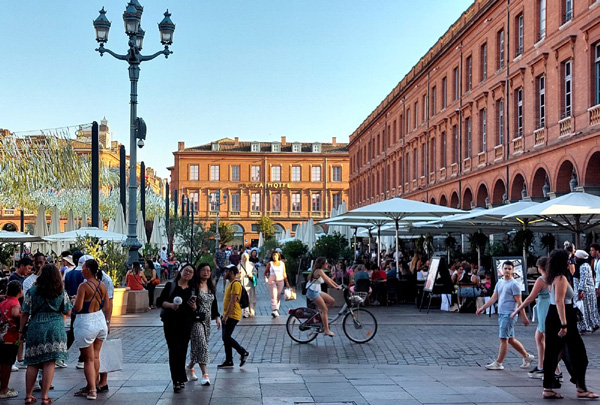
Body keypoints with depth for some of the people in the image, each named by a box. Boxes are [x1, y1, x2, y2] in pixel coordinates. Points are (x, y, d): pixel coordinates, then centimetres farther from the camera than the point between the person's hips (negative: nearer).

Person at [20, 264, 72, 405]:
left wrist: (21, 331, 10)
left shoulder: (32, 291, 1)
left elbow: (24, 313, 1)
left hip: (36, 329, 0)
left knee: (33, 364, 9)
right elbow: (68, 312, 9)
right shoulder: (62, 293, 3)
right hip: (55, 328, 0)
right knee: (49, 363, 1)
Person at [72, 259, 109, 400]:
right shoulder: (102, 286, 2)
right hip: (100, 321, 6)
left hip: (86, 323, -6)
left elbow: (77, 308, -19)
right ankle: (91, 387, 23)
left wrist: (74, 300, 1)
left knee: (88, 359, 0)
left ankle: (92, 390, -2)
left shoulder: (84, 286, -17)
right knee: (96, 356, 14)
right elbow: (106, 307, 8)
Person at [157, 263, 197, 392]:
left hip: (186, 324, 3)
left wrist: (194, 306, -6)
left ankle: (179, 380, 15)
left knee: (182, 351, 5)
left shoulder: (193, 290, 14)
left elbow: (196, 310, 16)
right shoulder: (170, 285, 5)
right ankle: (177, 380, -9)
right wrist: (170, 305, -17)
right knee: (174, 350, -9)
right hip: (171, 322, -3)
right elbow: (159, 302, 0)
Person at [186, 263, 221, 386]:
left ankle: (189, 367, 32)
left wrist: (217, 317, 15)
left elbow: (214, 303, 20)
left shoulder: (211, 287, 13)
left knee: (199, 346, 12)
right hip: (196, 319, -7)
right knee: (201, 345, -13)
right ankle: (205, 374, -13)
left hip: (207, 320, 7)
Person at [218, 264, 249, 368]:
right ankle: (228, 361, 13)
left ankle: (244, 353, 1)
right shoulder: (230, 284, 18)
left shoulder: (236, 284, -15)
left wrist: (226, 315, -23)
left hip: (232, 316, -10)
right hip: (226, 315, 10)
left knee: (226, 337, -11)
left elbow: (233, 301, -21)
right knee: (225, 338, 8)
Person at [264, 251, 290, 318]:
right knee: (273, 296, -13)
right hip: (272, 281, -2)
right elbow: (265, 272, 12)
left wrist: (287, 282, 10)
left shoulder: (282, 263, 10)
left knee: (278, 297, 3)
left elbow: (284, 274, 13)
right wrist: (266, 278, -7)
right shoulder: (270, 263, 6)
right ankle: (275, 310, -21)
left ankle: (276, 309, 11)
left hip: (280, 281, 2)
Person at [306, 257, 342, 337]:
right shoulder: (319, 271, -16)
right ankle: (326, 330, -10)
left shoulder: (320, 271, 14)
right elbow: (327, 280, -22)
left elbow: (329, 279, 14)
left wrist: (338, 285, 8)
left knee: (332, 301, 4)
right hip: (313, 292, -10)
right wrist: (336, 287, -19)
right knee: (325, 309, -11)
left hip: (317, 291, 10)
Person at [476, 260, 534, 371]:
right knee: (510, 339, 13)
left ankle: (498, 363, -3)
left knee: (503, 339, -7)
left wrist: (524, 317, -12)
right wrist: (482, 308, 10)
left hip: (509, 315, -8)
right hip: (501, 314, 8)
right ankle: (527, 357, 26)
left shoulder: (514, 284, -8)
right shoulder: (500, 283, 15)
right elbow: (493, 298, 16)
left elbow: (519, 302, -11)